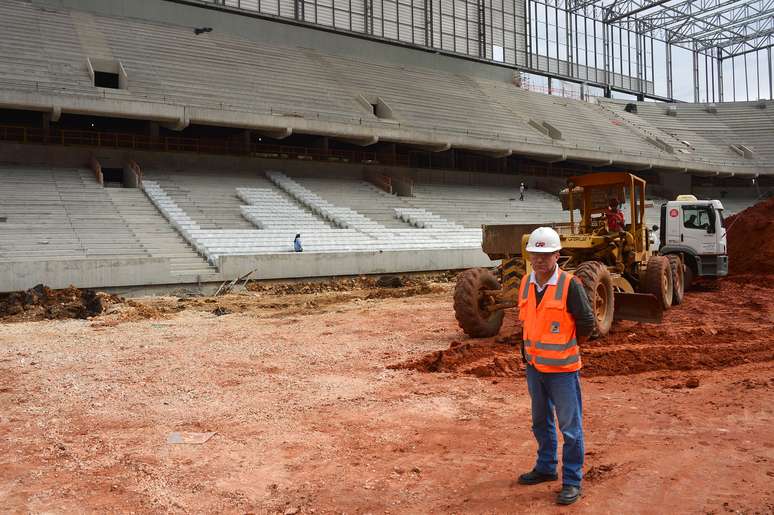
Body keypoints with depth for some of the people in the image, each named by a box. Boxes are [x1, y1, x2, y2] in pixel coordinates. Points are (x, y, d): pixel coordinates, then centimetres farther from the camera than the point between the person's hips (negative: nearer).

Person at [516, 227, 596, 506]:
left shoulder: (569, 284, -18)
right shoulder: (526, 283, 1)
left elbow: (587, 321, -14)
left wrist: (571, 346, 1)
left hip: (562, 368, -6)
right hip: (533, 365, 7)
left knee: (570, 427, 4)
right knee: (541, 422, 21)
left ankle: (572, 481, 16)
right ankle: (545, 468, 38)